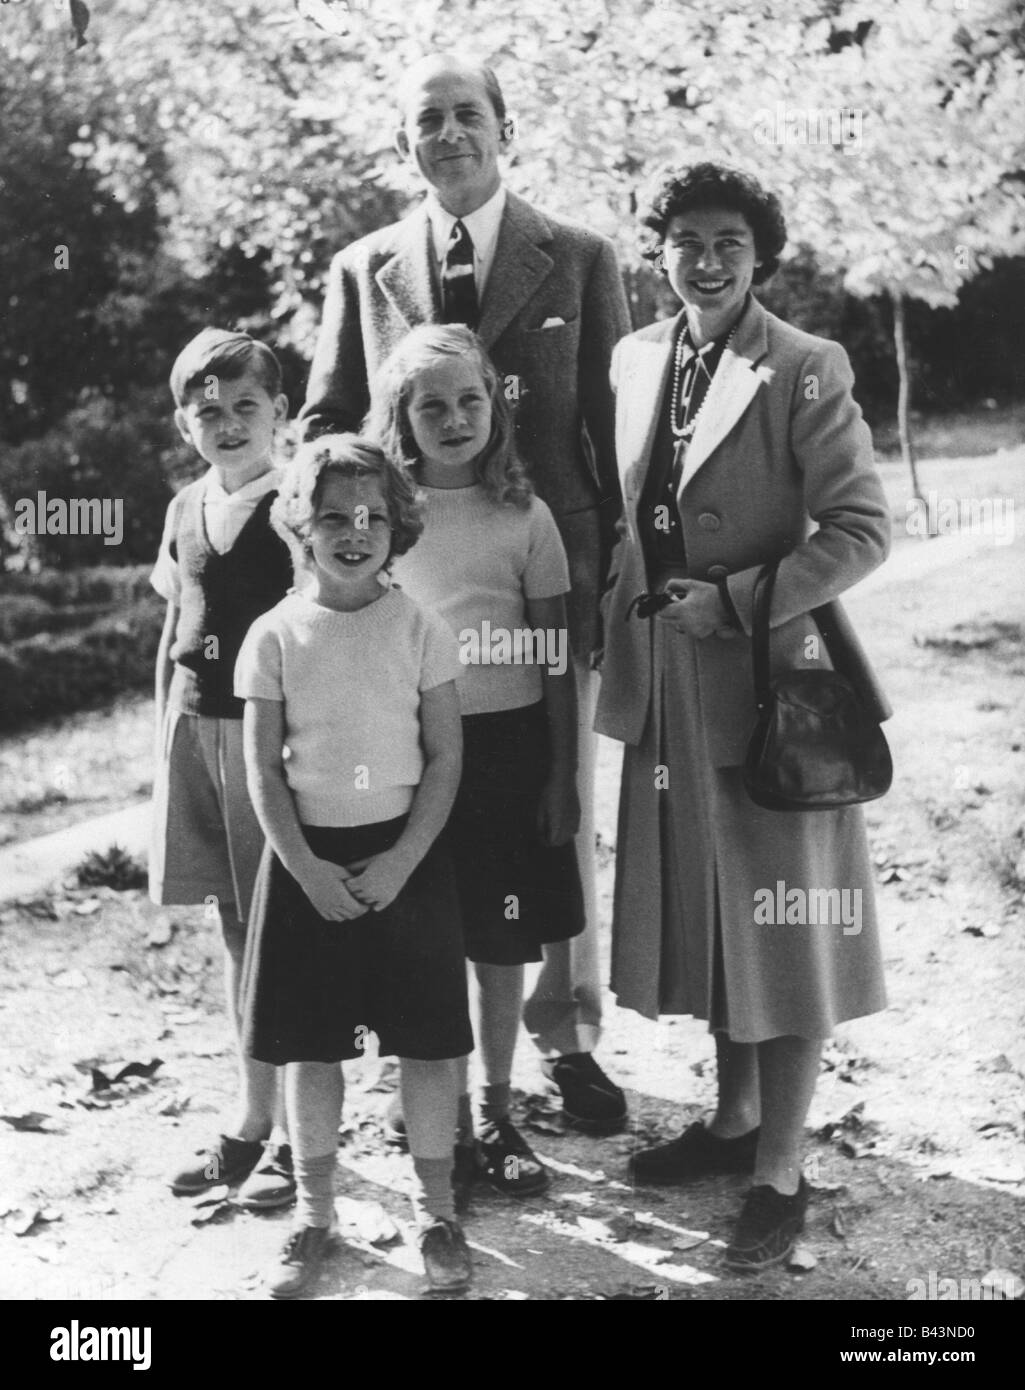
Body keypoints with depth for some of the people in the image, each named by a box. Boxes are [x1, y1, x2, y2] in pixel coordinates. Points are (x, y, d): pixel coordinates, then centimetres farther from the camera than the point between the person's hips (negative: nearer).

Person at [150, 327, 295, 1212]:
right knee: (234, 929, 12)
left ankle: (295, 1135, 8)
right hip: (195, 728, 6)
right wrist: (166, 734, 15)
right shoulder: (186, 509, 10)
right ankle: (251, 1119, 22)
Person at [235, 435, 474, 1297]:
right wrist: (307, 869, -11)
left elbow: (445, 757, -3)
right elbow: (263, 770, -2)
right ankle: (315, 1213, 22)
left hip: (405, 852, 0)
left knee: (427, 1041, 3)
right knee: (310, 1047, 7)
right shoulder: (276, 636, -2)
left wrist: (400, 862, -12)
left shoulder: (420, 630, -2)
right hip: (307, 858, 1)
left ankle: (436, 1209, 19)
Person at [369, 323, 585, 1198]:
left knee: (502, 945, 9)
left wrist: (563, 774, 0)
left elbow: (556, 658, 1)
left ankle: (496, 1114, 25)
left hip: (508, 742, 0)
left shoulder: (524, 517, -1)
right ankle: (447, 1122, 20)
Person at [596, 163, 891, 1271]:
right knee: (701, 912, 16)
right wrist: (628, 621, 6)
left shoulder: (803, 370, -11)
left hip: (766, 679, -6)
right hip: (667, 688, 6)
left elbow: (861, 531, -15)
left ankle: (779, 1173, 13)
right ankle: (734, 1119, 34)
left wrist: (733, 602, -20)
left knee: (776, 918, 3)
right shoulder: (635, 360, 7)